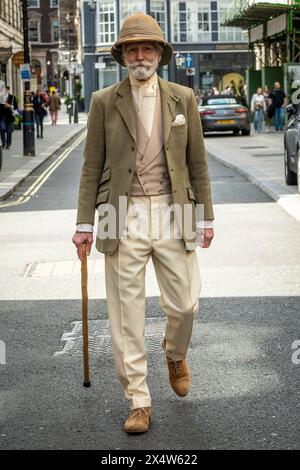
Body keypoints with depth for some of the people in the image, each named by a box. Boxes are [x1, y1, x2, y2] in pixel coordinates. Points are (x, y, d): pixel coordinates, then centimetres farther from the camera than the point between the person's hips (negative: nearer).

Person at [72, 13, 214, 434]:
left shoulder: (183, 98, 6)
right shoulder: (104, 102, 2)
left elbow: (197, 162, 9)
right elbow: (92, 167, 3)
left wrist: (206, 216, 6)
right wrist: (84, 224, 0)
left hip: (173, 213, 1)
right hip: (124, 216, -1)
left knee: (184, 304, 4)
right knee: (127, 315, 2)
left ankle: (175, 354, 39)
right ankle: (139, 402, 13)